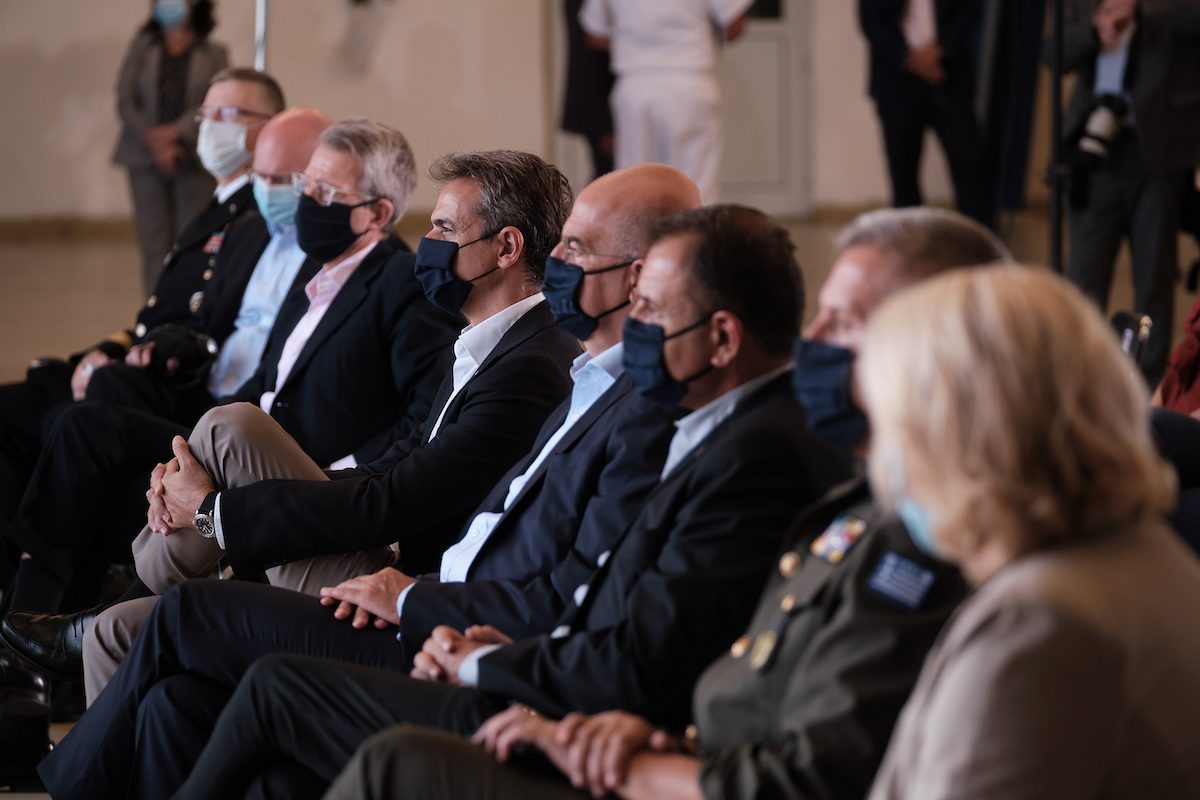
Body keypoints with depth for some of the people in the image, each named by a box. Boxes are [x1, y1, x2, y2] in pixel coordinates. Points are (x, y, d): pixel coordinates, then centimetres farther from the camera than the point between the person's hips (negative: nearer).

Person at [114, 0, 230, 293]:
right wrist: (154, 145, -7)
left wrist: (175, 133, -15)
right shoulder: (141, 47, 11)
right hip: (146, 158, 1)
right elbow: (125, 101, 4)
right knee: (153, 242, -3)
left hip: (193, 160, -1)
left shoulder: (214, 53, 7)